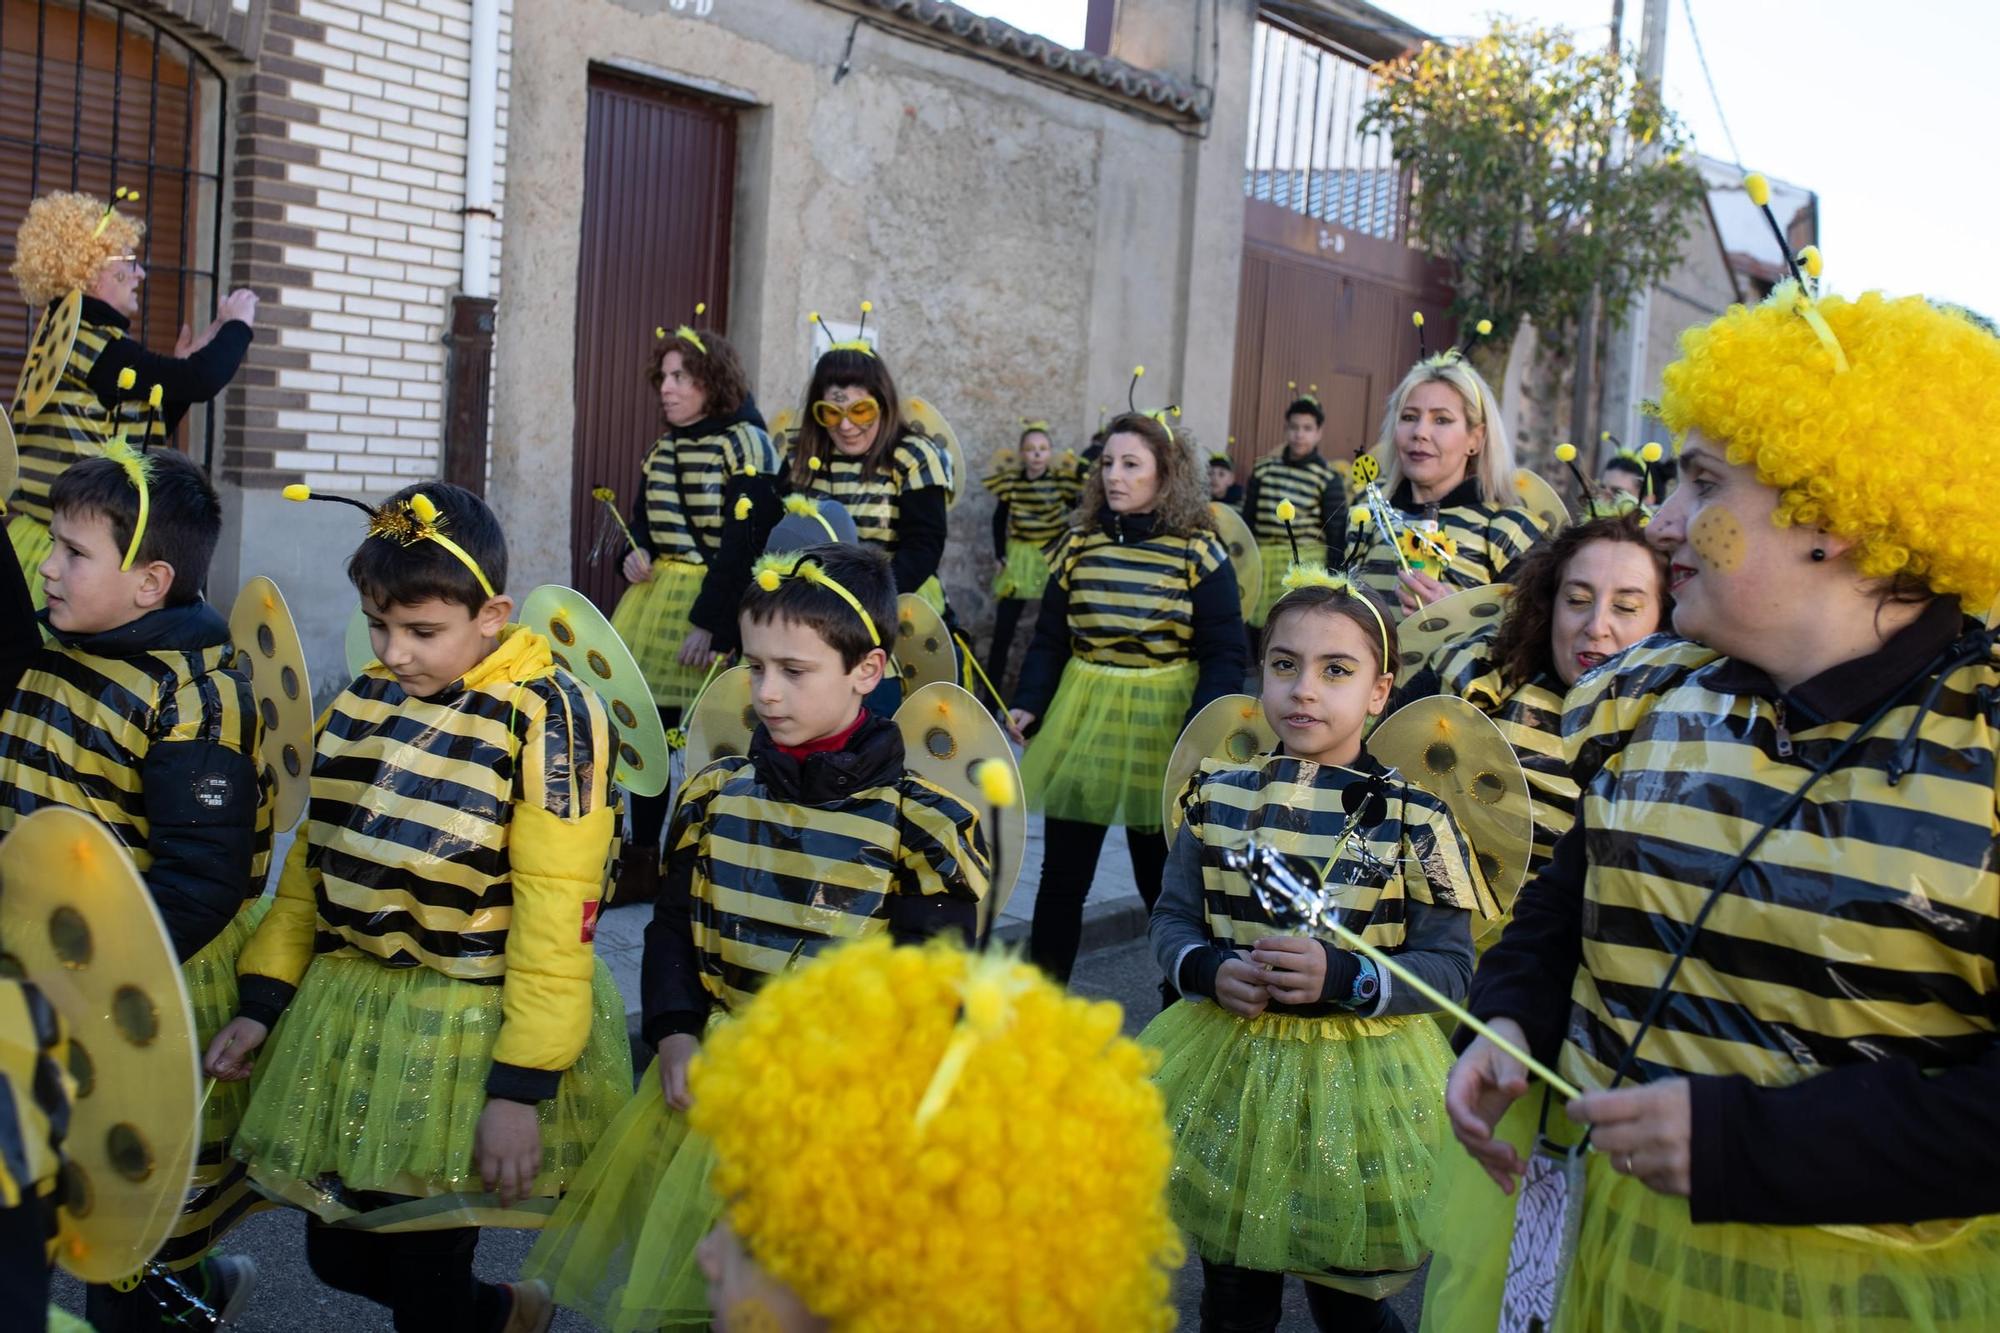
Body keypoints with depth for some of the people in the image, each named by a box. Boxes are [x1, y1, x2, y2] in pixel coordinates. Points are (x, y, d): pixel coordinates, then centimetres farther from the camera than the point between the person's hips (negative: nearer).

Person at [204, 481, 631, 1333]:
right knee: (340, 1258, 17)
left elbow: (555, 916, -19)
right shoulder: (359, 705, 5)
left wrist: (521, 1086, -19)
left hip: (472, 1033, -7)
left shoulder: (547, 720, -17)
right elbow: (312, 863, 13)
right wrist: (262, 1002, 9)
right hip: (347, 1018, 7)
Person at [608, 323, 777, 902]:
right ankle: (642, 860, 17)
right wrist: (635, 553, 0)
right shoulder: (663, 447, 14)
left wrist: (709, 621, -21)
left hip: (717, 600, -7)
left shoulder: (746, 443, -9)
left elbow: (744, 541, -16)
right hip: (655, 594, 8)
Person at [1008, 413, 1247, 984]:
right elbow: (1049, 640, 9)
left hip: (1161, 723, -3)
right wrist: (1028, 704, -6)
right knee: (1061, 873, 7)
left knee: (1162, 878, 7)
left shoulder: (1199, 552, -6)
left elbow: (1224, 656, -6)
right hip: (1081, 717, 3)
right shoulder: (1079, 544, 4)